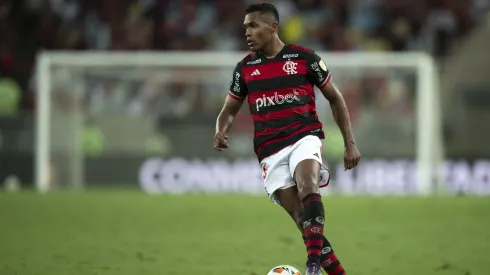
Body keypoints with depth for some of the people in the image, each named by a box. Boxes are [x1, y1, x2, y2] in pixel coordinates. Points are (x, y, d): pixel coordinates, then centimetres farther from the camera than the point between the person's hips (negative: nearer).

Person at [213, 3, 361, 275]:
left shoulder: (304, 58, 1)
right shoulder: (245, 68, 10)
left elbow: (335, 98, 10)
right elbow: (229, 110, 18)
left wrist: (350, 143, 6)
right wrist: (221, 131, -6)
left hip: (304, 137, -3)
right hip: (270, 149, 3)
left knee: (308, 188, -33)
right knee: (301, 218, -6)